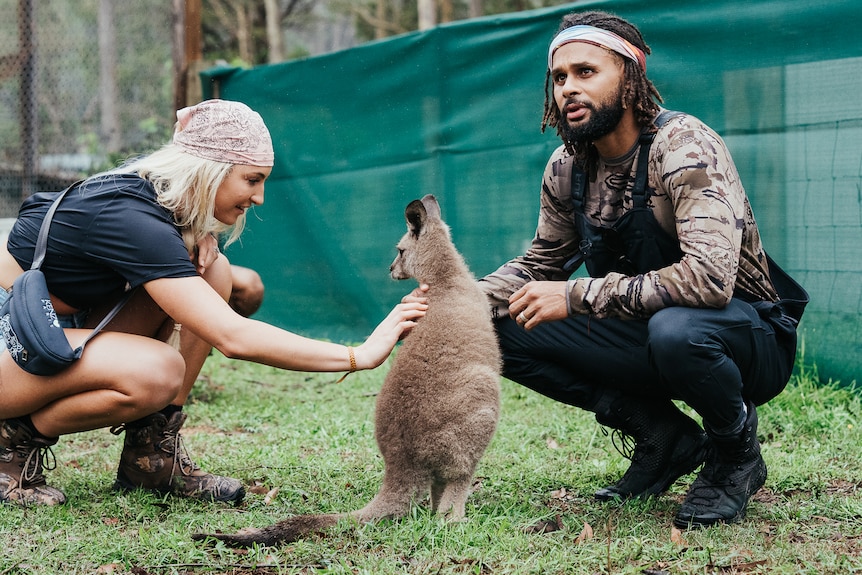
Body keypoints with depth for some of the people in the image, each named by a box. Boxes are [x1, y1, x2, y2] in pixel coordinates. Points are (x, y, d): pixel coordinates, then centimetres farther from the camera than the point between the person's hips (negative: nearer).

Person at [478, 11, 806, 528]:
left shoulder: (683, 146, -23)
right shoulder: (567, 168, 0)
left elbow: (709, 278, -36)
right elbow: (542, 262, 16)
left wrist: (578, 296, -31)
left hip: (749, 336, -7)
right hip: (644, 332, 7)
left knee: (674, 330, -41)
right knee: (499, 327, -8)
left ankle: (736, 450, -7)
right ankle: (664, 437, 1)